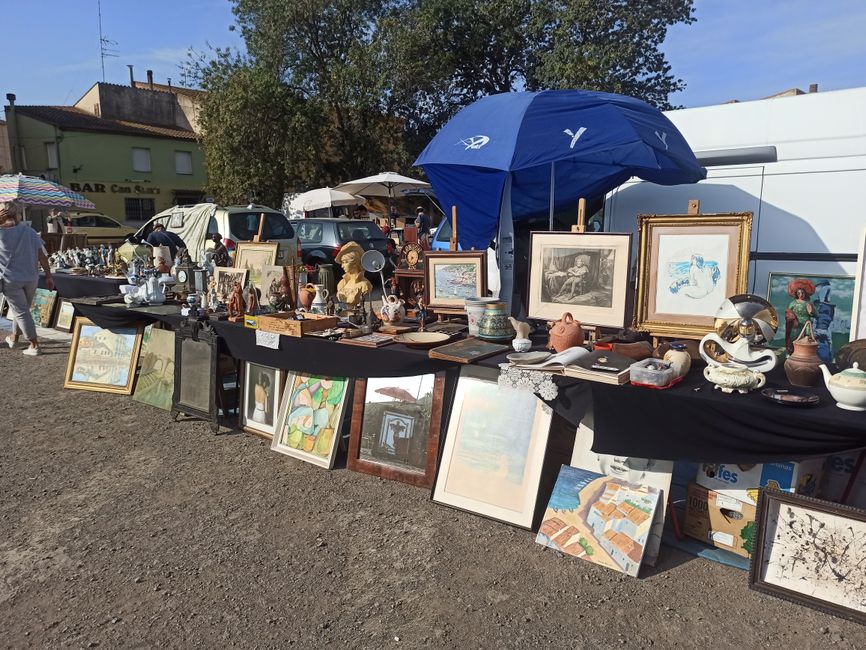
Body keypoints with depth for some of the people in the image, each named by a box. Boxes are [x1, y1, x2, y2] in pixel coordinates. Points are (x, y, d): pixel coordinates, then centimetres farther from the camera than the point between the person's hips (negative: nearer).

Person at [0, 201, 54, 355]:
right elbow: (42, 255, -3)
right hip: (31, 278, 4)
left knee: (21, 312, 2)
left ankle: (34, 345, 1)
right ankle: (14, 337, 38)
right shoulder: (29, 231, -1)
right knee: (22, 309, 20)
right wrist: (48, 275, 2)